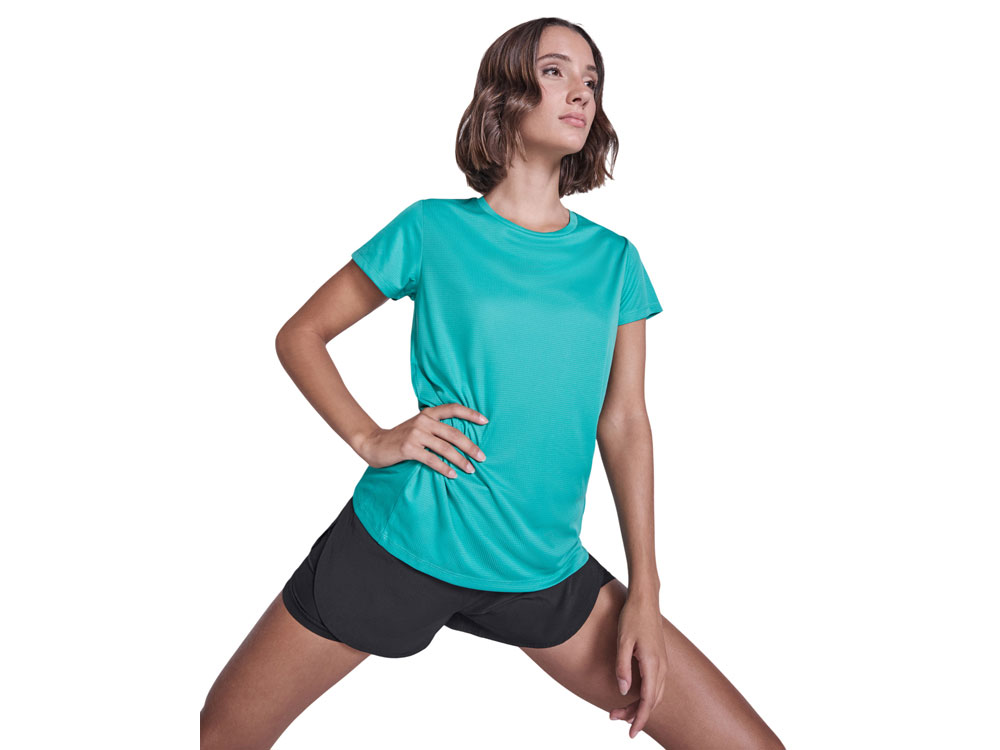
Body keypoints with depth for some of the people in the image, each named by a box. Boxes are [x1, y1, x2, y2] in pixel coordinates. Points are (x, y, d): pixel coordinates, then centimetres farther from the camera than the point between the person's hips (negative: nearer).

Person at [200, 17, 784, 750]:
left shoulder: (614, 259, 6)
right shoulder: (432, 229, -2)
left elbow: (624, 422, 5)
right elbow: (300, 335, 6)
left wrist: (645, 594, 1)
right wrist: (370, 438, -9)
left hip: (547, 575, 3)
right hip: (398, 547, -2)